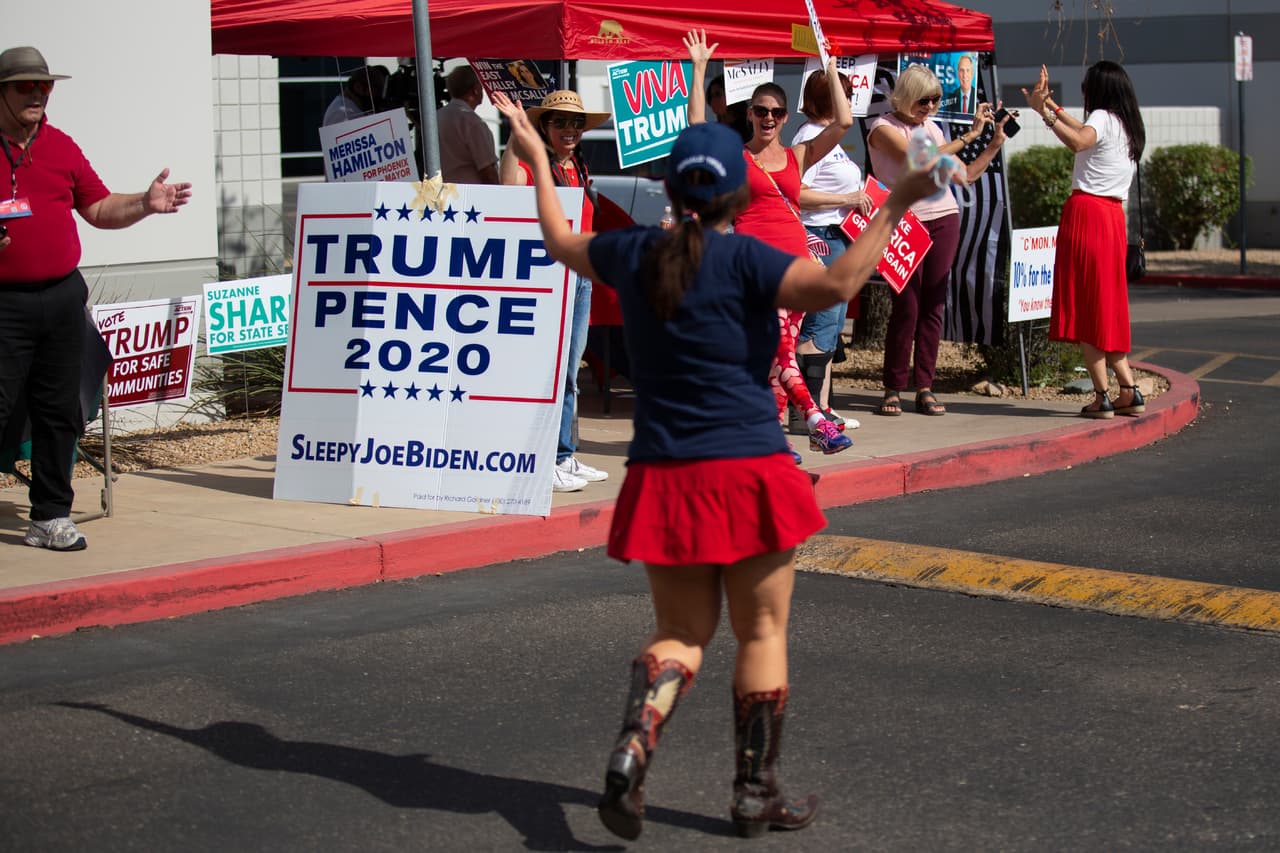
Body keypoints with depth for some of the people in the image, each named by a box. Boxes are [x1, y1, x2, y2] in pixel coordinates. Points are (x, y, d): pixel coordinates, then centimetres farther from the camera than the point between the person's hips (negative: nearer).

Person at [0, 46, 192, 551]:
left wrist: (145, 205, 1)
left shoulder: (61, 147, 13)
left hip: (62, 296, 5)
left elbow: (99, 209, 17)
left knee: (58, 412, 8)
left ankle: (50, 517, 18)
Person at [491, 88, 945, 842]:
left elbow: (562, 242, 24)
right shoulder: (743, 260, -11)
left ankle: (633, 749, -14)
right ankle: (757, 795, 16)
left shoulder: (634, 254, 4)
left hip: (663, 476, 4)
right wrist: (893, 209, -20)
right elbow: (837, 283, -26)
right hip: (748, 470, -4)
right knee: (763, 633, 10)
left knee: (681, 633, 13)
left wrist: (537, 160, 37)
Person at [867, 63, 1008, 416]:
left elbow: (965, 174, 15)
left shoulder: (930, 127, 14)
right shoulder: (884, 128, -5)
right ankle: (893, 389, 1)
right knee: (906, 306, -7)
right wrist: (968, 135, -18)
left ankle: (925, 388, 7)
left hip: (943, 221, 5)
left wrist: (995, 143, 6)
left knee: (933, 305, 3)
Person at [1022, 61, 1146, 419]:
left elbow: (1078, 141, -30)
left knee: (1084, 306, -6)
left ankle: (1102, 397, -10)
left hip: (1086, 212, -8)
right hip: (1113, 217, 8)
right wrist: (1052, 106, 44)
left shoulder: (1103, 117, -6)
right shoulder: (1127, 125, 20)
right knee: (1106, 306, 13)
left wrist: (1044, 112, -30)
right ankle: (1129, 391, 8)